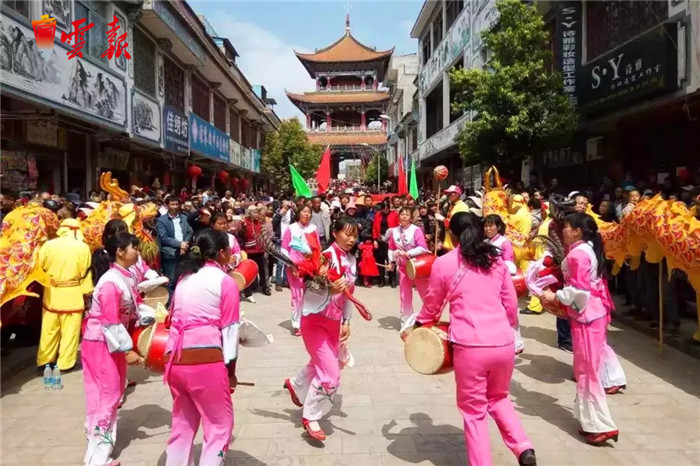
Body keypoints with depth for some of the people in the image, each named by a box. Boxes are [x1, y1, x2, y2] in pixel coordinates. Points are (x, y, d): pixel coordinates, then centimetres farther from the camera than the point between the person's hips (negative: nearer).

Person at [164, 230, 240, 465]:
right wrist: (231, 369, 4)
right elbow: (229, 329, -4)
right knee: (220, 425, 9)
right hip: (205, 360, -7)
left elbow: (175, 318, 17)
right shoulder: (226, 281, -4)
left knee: (182, 423, 23)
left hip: (175, 359, 7)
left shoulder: (185, 277, 15)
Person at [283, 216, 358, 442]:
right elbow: (309, 293, -24)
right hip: (315, 321, -8)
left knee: (322, 364, 22)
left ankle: (296, 385, 52)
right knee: (330, 374, -9)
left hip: (334, 321, 8)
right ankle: (310, 417, 13)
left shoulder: (351, 260, 2)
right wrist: (330, 290, -40)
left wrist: (346, 321, 6)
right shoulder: (326, 257, -22)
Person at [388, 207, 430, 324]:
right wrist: (392, 261, -4)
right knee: (405, 296, 11)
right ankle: (406, 321, 23)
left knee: (426, 295, 4)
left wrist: (408, 253, -26)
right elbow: (391, 249, 8)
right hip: (403, 267, 4)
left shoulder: (416, 230, -13)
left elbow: (423, 248, -20)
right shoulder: (394, 231, 0)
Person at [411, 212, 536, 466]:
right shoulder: (497, 260, 10)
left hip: (469, 346, -4)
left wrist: (418, 325, 32)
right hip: (504, 343, 4)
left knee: (474, 410, 14)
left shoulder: (444, 263, 0)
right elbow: (511, 306, 14)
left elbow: (432, 306, 13)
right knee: (498, 398, 27)